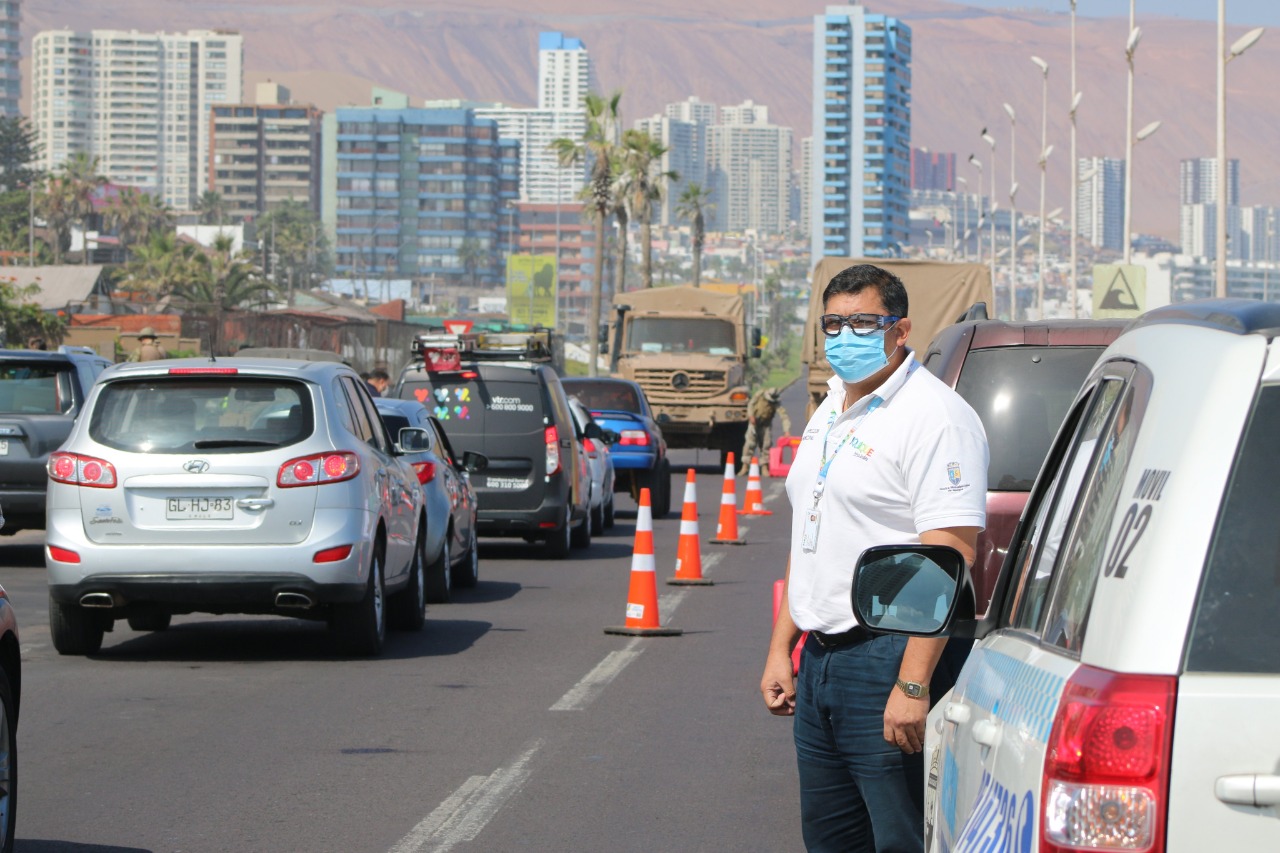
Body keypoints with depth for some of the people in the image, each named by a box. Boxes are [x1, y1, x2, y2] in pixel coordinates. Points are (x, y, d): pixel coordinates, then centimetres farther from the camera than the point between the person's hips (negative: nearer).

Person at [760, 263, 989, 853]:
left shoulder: (933, 417, -13)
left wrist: (913, 684, -26)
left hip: (890, 656, -9)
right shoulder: (829, 413, 17)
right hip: (820, 660, 9)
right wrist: (780, 649, 19)